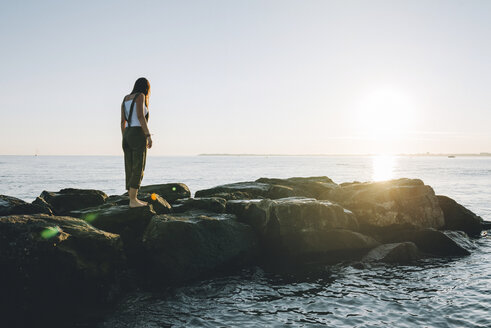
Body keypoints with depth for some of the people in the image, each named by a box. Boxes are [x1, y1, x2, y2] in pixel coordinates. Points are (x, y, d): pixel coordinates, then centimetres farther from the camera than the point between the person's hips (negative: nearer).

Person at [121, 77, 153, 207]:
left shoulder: (126, 99, 18)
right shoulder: (140, 96, -4)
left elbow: (123, 122, 15)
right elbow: (140, 116, -17)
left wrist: (125, 141, 18)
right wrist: (148, 135, -17)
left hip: (127, 135, 8)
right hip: (138, 135, -8)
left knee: (130, 169, 8)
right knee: (138, 169, -7)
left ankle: (133, 199, 10)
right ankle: (133, 200, -11)